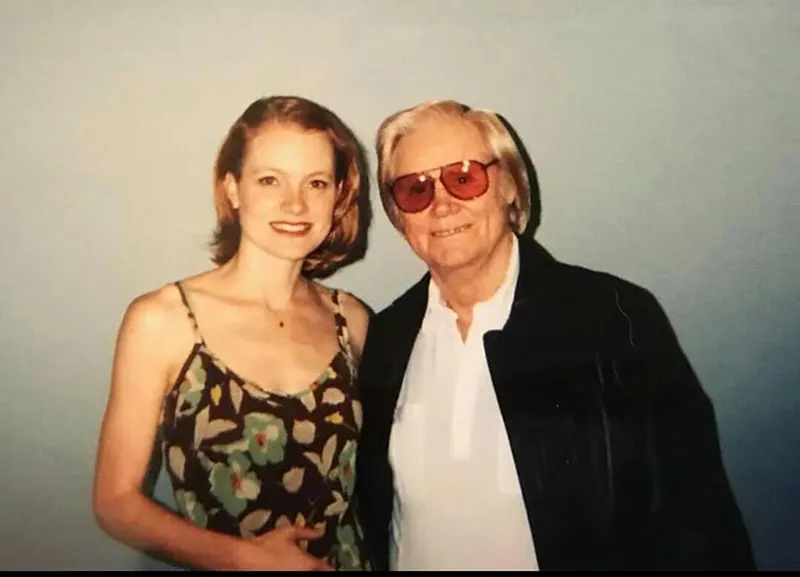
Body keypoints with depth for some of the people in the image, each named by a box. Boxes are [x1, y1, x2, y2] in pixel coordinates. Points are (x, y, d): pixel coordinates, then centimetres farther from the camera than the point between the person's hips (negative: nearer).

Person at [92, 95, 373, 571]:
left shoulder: (352, 320, -8)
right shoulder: (161, 320, -16)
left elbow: (366, 474, 4)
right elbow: (117, 501, -10)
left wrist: (373, 555, -10)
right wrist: (246, 557, -18)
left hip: (348, 561, 3)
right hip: (229, 563, -3)